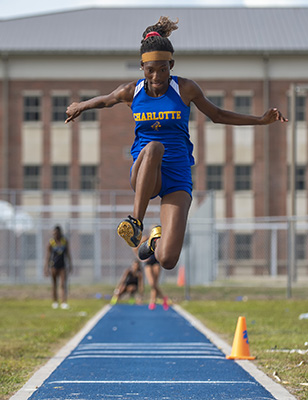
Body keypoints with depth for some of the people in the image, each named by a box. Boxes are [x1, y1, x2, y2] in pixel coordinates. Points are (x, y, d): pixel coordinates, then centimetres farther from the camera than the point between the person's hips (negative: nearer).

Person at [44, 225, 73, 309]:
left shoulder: (65, 241, 2)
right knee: (54, 284, 7)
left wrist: (70, 265, 8)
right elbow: (48, 255, -5)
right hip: (54, 266, -1)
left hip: (63, 265, 1)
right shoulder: (50, 242, -6)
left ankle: (64, 302, -14)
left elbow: (68, 254, 9)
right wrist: (46, 268, -9)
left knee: (63, 284, -8)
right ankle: (55, 302, 22)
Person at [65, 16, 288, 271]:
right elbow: (106, 101, 25)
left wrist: (261, 120, 8)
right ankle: (136, 222, -34)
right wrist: (80, 107, 40)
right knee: (153, 148, -39)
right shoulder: (130, 92, 2)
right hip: (143, 177, 0)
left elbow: (217, 115, 14)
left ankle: (157, 238, 25)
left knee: (167, 261, -16)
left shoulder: (186, 89, -1)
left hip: (177, 177, 0)